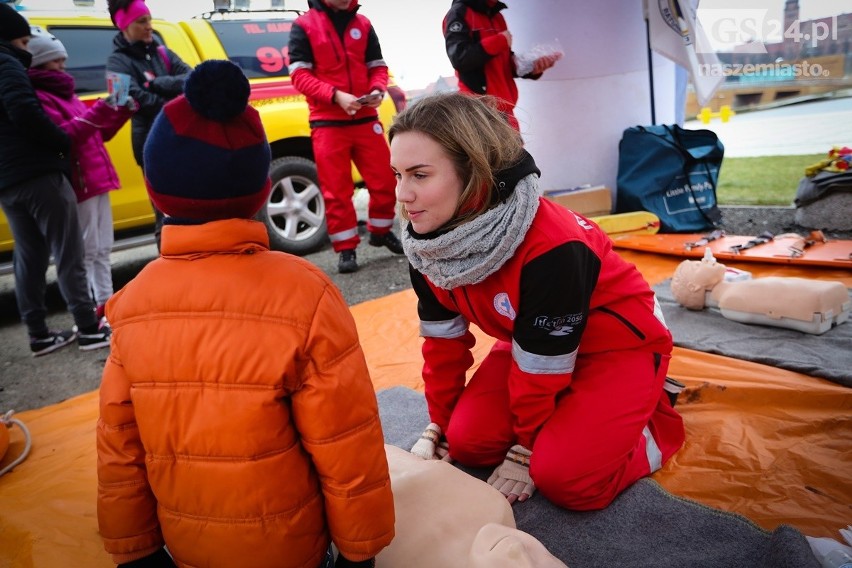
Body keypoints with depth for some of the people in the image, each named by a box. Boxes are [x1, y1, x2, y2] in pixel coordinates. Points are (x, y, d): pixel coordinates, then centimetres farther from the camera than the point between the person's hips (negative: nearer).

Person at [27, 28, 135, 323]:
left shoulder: (63, 93, 22)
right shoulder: (38, 97, -8)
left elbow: (97, 133, 23)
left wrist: (122, 112, 9)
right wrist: (99, 112, -27)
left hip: (97, 181, 9)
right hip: (77, 184, -9)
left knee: (102, 249, 13)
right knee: (86, 252, -8)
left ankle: (105, 304, 21)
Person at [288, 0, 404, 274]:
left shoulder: (362, 24, 9)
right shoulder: (304, 25, -2)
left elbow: (377, 66, 13)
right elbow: (300, 75, -8)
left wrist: (378, 90, -10)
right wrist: (336, 96, -21)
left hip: (365, 119, 3)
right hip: (327, 123, -3)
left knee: (385, 180, 6)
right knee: (336, 190, 1)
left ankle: (380, 231, 29)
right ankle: (346, 248, 13)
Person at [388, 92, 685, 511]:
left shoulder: (551, 250, -38)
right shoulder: (426, 242, -16)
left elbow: (541, 363, -26)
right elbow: (443, 339, -4)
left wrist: (528, 451, -12)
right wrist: (438, 424, 2)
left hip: (620, 343, -6)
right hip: (529, 342, 7)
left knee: (565, 478, -19)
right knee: (467, 441, -6)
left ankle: (657, 421, 9)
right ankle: (569, 409, 17)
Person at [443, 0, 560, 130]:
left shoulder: (497, 16, 21)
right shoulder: (460, 13, -2)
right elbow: (459, 58, -18)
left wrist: (532, 68, 3)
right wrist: (499, 42, -13)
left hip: (504, 109, 8)